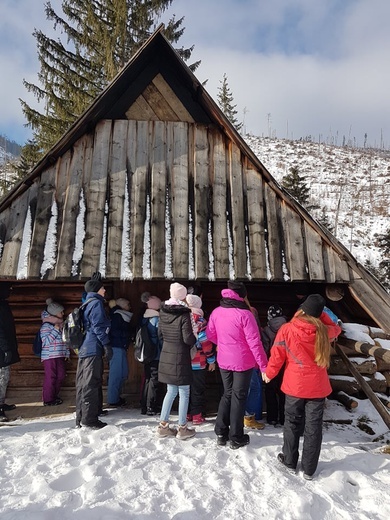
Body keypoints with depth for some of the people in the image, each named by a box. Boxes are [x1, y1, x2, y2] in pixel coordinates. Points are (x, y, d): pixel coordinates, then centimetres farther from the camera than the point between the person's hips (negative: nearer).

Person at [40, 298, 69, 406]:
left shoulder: (60, 324, 12)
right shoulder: (46, 325, -11)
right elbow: (46, 341, -18)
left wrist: (67, 353, 15)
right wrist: (55, 330, -22)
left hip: (60, 356, 8)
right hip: (49, 356, -8)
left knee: (61, 376, 10)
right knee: (50, 378, -1)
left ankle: (54, 396, 26)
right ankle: (48, 400, 11)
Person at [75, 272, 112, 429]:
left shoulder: (87, 303, 19)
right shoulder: (96, 303, -9)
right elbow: (99, 326, -16)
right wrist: (107, 345, -15)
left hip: (84, 349, 10)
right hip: (93, 349, -10)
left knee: (83, 384, 12)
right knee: (91, 384, -5)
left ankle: (81, 419, 20)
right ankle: (89, 418, -1)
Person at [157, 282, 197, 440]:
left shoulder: (163, 312, 2)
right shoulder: (184, 314, -16)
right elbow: (188, 339, -18)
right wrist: (194, 340, 3)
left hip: (166, 357, 6)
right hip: (180, 358, -6)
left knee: (171, 391, 18)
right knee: (184, 393, 8)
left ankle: (163, 425, 23)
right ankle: (182, 428, 17)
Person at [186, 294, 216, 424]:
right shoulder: (199, 321, -13)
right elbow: (205, 342, -14)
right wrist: (211, 360, -5)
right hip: (198, 362, -5)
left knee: (186, 388, 15)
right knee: (197, 389, 6)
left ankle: (188, 413, 24)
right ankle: (197, 415, 11)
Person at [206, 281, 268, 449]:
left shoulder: (216, 312, -4)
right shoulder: (244, 314, -20)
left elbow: (211, 335, 6)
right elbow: (254, 342, -20)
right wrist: (263, 365, -14)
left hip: (224, 361, 5)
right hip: (243, 362, -4)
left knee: (227, 394, 21)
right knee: (238, 397, 9)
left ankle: (221, 433, 26)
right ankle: (236, 438, 21)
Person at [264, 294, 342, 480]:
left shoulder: (286, 329, -15)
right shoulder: (323, 331, -8)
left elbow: (277, 356, -8)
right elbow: (336, 329, 16)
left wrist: (269, 374, 8)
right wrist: (321, 314, 7)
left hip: (295, 386, -1)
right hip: (318, 387, 1)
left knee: (292, 424, 17)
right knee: (313, 427, 13)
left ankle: (290, 460, 32)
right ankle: (309, 469, 24)